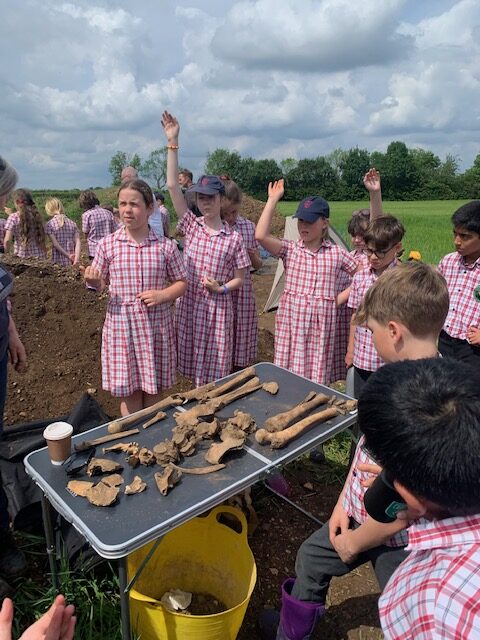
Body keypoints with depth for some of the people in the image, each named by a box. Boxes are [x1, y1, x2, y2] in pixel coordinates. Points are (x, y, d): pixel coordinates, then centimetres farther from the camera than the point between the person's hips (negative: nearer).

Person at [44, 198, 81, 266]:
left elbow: (55, 244, -10)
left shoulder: (49, 224, -2)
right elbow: (78, 242, -3)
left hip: (58, 262, -3)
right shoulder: (72, 223, 7)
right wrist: (76, 259, -9)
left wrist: (68, 255, -10)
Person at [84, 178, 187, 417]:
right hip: (121, 325, 0)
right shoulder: (107, 244, -1)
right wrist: (92, 282, -15)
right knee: (128, 391, 9)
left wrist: (162, 294, -12)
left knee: (153, 390, 13)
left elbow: (181, 283, 6)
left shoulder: (165, 246, -2)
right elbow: (99, 284, 7)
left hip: (156, 326, 0)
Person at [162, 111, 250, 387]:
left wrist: (221, 288, -18)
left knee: (215, 369, 5)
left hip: (218, 307, -2)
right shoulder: (191, 225, 1)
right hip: (189, 304, 3)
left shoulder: (233, 238, -5)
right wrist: (173, 143, -12)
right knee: (195, 365, 13)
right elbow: (173, 186, -7)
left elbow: (240, 278, 1)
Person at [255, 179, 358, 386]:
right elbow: (261, 236, -16)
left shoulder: (337, 253, 3)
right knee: (289, 370, 6)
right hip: (291, 320, 0)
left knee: (317, 374, 9)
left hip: (322, 323, 0)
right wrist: (272, 200, -13)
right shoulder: (290, 250, 0)